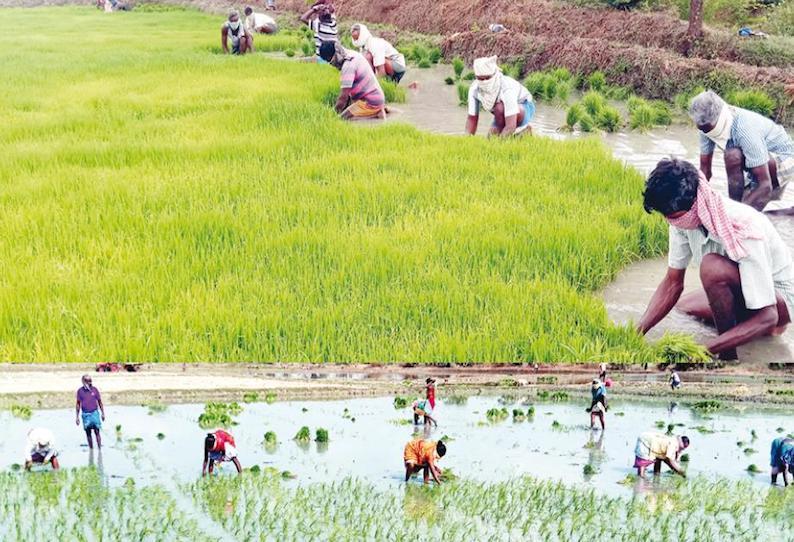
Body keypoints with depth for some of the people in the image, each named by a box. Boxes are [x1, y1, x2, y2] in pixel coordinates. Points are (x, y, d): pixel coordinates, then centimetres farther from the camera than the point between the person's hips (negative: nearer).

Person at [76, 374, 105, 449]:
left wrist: (103, 413, 6)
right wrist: (77, 417, 5)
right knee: (88, 433, 5)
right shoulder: (80, 391, 1)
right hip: (85, 414, 1)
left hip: (94, 413, -1)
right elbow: (78, 404, 6)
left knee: (97, 432, -4)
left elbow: (100, 402, 7)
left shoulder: (94, 390, 0)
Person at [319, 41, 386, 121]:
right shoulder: (354, 55, 8)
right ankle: (377, 111, 15)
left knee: (344, 117, -17)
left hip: (370, 103, -10)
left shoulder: (348, 66, -22)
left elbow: (344, 96, -22)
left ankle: (376, 115, -10)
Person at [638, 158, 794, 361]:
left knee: (713, 268, -32)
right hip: (741, 292, 8)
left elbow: (766, 317, -36)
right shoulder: (684, 216, -15)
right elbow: (673, 283, -6)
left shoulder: (744, 231, -36)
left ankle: (728, 357, -15)